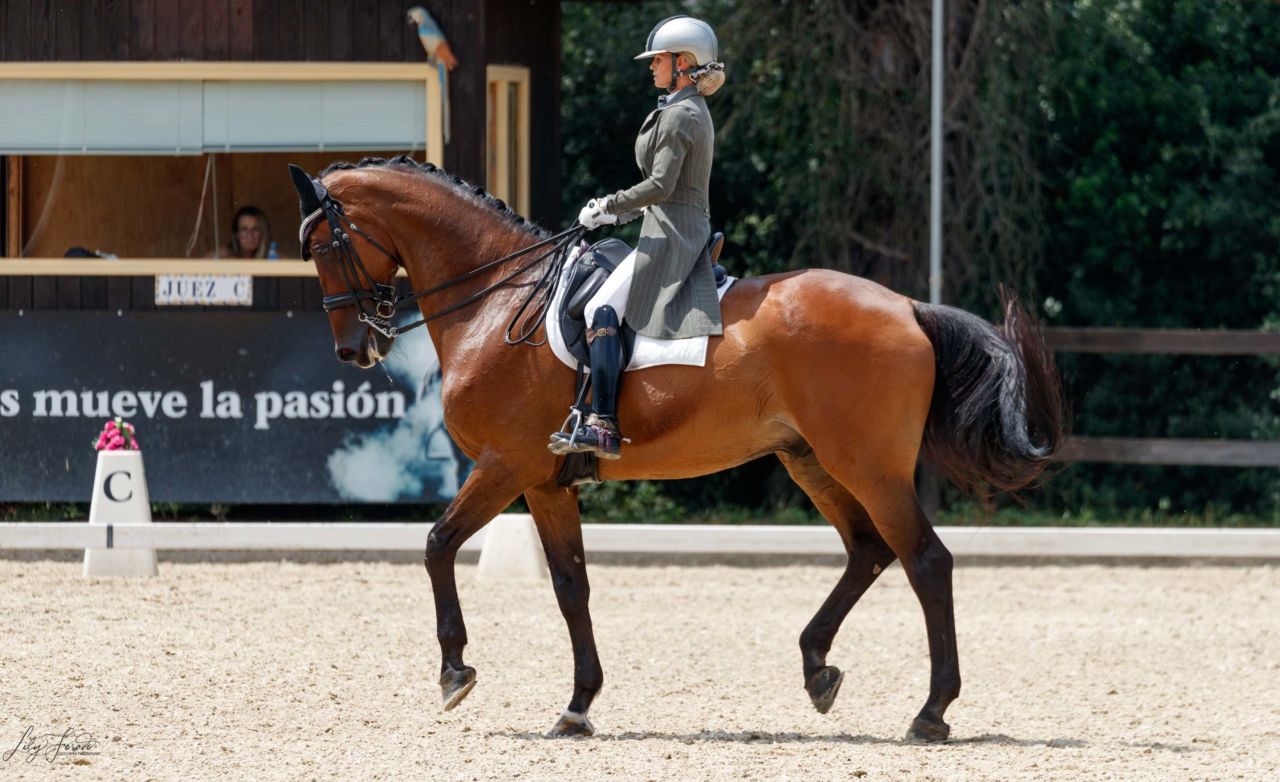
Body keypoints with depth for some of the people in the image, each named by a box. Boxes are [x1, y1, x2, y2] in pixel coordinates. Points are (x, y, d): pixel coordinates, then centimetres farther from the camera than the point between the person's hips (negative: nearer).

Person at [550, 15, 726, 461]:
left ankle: (602, 428, -30)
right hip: (690, 232, 11)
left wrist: (607, 207, -10)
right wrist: (618, 214, 18)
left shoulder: (678, 116, -14)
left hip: (670, 236, -11)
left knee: (603, 310, -20)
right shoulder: (694, 111, 18)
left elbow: (660, 186, -21)